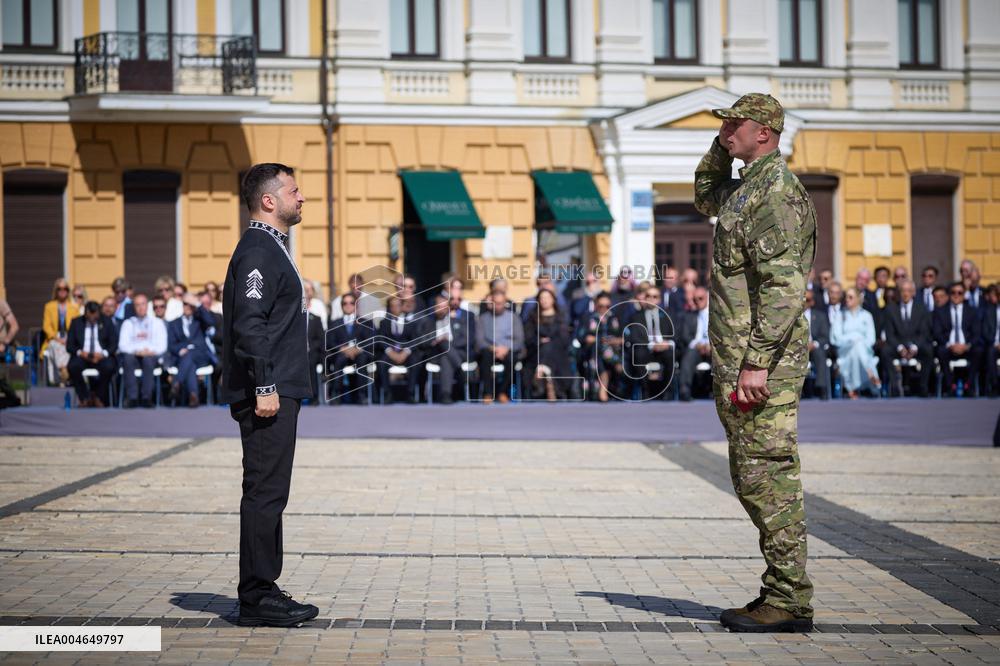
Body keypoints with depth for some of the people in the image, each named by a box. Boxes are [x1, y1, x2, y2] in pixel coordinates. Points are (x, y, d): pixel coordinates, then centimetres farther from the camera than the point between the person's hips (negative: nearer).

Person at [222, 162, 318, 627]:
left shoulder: (271, 249, 20)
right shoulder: (257, 251, -13)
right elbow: (249, 324, -21)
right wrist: (263, 387, -23)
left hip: (279, 393, 11)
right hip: (268, 395, -11)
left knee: (270, 493, 13)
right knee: (265, 493, -7)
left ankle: (263, 592, 19)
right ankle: (257, 598, -3)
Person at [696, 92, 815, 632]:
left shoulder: (775, 189, -15)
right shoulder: (746, 186, 16)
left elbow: (783, 286, -22)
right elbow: (706, 198, 40)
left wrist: (757, 363, -26)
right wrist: (720, 148, 22)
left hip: (762, 359, -11)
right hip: (737, 359, 11)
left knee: (769, 476, -7)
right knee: (753, 479, 13)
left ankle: (789, 602, -2)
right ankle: (780, 592, 20)